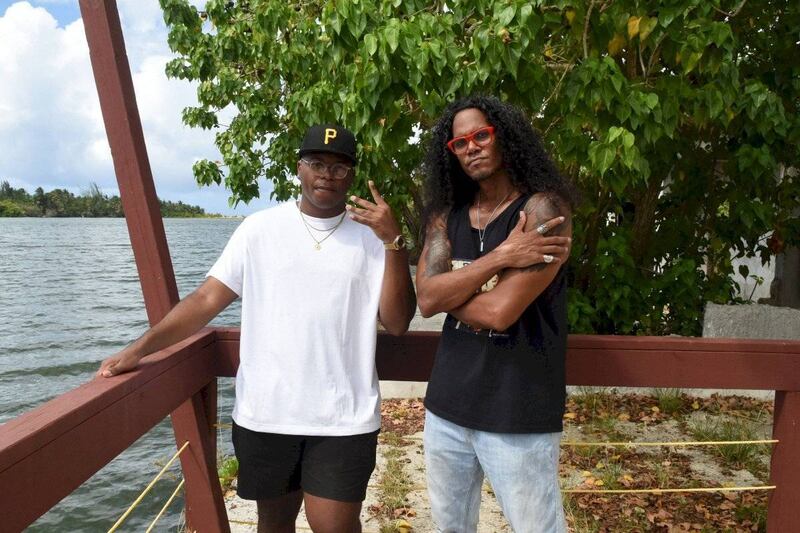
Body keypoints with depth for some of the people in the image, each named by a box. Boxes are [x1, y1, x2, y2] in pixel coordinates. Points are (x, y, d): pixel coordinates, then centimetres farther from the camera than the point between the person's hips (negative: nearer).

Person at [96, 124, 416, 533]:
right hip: (264, 411, 2)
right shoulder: (260, 228, 1)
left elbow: (396, 323, -7)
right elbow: (207, 299, -2)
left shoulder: (372, 236, 0)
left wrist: (394, 241, -15)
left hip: (344, 416, -1)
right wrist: (139, 349, -12)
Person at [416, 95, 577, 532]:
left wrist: (449, 290, -4)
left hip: (517, 413, -5)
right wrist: (499, 257, -19)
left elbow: (499, 312, -21)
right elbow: (426, 300, -10)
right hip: (446, 405, 6)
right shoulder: (446, 216, 5)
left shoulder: (543, 208, -13)